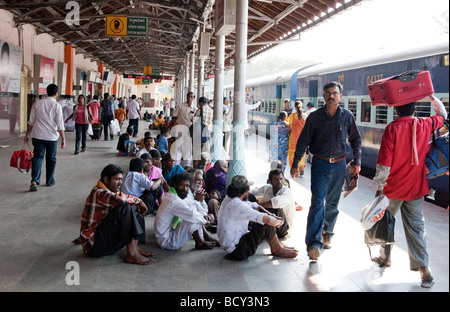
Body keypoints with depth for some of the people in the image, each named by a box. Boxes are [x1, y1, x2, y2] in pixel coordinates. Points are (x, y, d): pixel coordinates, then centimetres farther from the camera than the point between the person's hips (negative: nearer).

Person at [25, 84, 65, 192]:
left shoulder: (37, 103, 2)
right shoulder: (57, 106, -8)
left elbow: (31, 121, 6)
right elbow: (60, 125, -10)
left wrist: (27, 134, 16)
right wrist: (63, 139, -4)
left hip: (37, 135, 2)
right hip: (52, 136, -2)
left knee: (37, 157, 3)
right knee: (51, 159, 14)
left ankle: (34, 181, -13)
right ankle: (49, 181, 24)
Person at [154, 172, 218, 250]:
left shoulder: (170, 196, 7)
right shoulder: (174, 200, -25)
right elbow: (192, 215, -28)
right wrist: (205, 220, -11)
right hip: (167, 241, -10)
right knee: (192, 220, -25)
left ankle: (207, 238, 9)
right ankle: (200, 243, -3)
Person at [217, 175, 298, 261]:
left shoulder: (229, 199, 3)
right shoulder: (238, 206, -28)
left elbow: (255, 206, 14)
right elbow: (268, 220, -29)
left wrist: (272, 215, 2)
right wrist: (279, 222, -8)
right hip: (236, 250, -10)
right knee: (267, 225, -17)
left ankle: (274, 247, 17)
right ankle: (279, 250, 6)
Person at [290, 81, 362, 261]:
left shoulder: (347, 117, 4)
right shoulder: (315, 117, 0)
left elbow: (356, 140, 14)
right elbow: (303, 141, 3)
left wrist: (357, 162, 9)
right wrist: (295, 164, 1)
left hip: (339, 165, 2)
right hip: (320, 164, -2)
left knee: (332, 203, 11)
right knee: (317, 201, -10)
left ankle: (327, 233, 30)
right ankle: (313, 243, -13)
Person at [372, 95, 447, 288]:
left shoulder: (392, 128, -15)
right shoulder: (425, 125, -4)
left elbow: (384, 162, -15)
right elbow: (442, 114, 20)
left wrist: (379, 186, -6)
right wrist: (431, 95, 25)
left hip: (394, 187, -3)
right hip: (416, 187, 3)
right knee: (416, 226, 8)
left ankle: (385, 257, 31)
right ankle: (423, 268, 2)